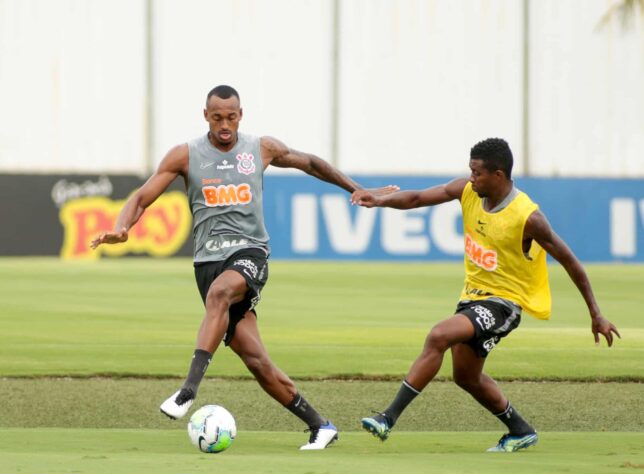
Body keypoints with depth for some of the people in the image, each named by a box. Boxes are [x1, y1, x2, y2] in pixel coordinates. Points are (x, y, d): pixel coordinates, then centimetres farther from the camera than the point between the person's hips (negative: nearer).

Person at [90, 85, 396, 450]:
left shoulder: (263, 149, 7)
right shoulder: (186, 156, 4)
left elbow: (309, 163, 24)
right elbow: (141, 199, 3)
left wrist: (358, 190, 28)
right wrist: (121, 228, -17)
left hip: (250, 253, -1)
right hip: (209, 258, 1)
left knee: (219, 292, -37)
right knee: (256, 360, -7)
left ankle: (189, 389, -42)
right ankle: (320, 426, 5)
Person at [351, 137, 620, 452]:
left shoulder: (527, 217, -23)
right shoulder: (468, 191, -7)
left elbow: (569, 260, -14)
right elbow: (417, 199, -7)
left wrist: (596, 315, -9)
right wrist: (381, 201, -29)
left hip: (503, 301, -8)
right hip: (473, 293, 8)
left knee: (438, 336, -28)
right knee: (466, 377, 19)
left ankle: (390, 417, -26)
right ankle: (521, 432, 39)